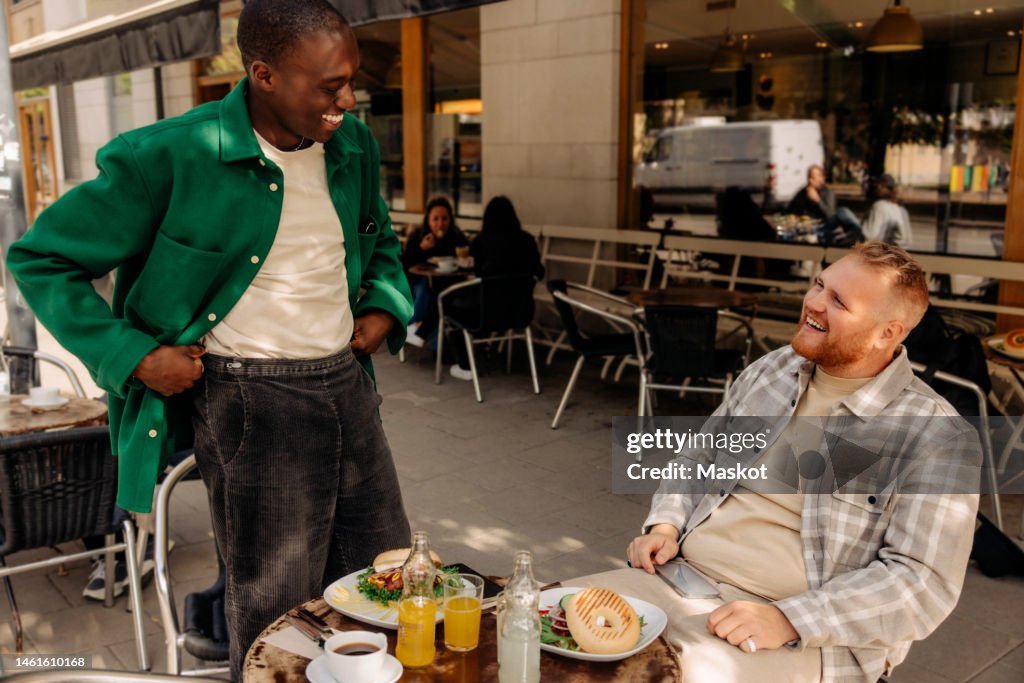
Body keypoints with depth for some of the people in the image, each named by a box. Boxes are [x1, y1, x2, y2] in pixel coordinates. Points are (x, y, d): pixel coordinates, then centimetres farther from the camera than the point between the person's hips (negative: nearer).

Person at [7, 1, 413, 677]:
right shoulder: (173, 157, -13)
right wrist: (135, 357, -12)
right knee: (277, 618, 3)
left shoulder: (354, 146, 6)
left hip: (346, 386, 6)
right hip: (248, 400, -6)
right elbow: (41, 259, -4)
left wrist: (384, 307, 7)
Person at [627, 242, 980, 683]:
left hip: (803, 636, -4)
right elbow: (700, 459, 19)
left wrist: (788, 619, -23)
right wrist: (665, 525, 0)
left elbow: (923, 582, -14)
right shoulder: (774, 369, 8)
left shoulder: (937, 436, -9)